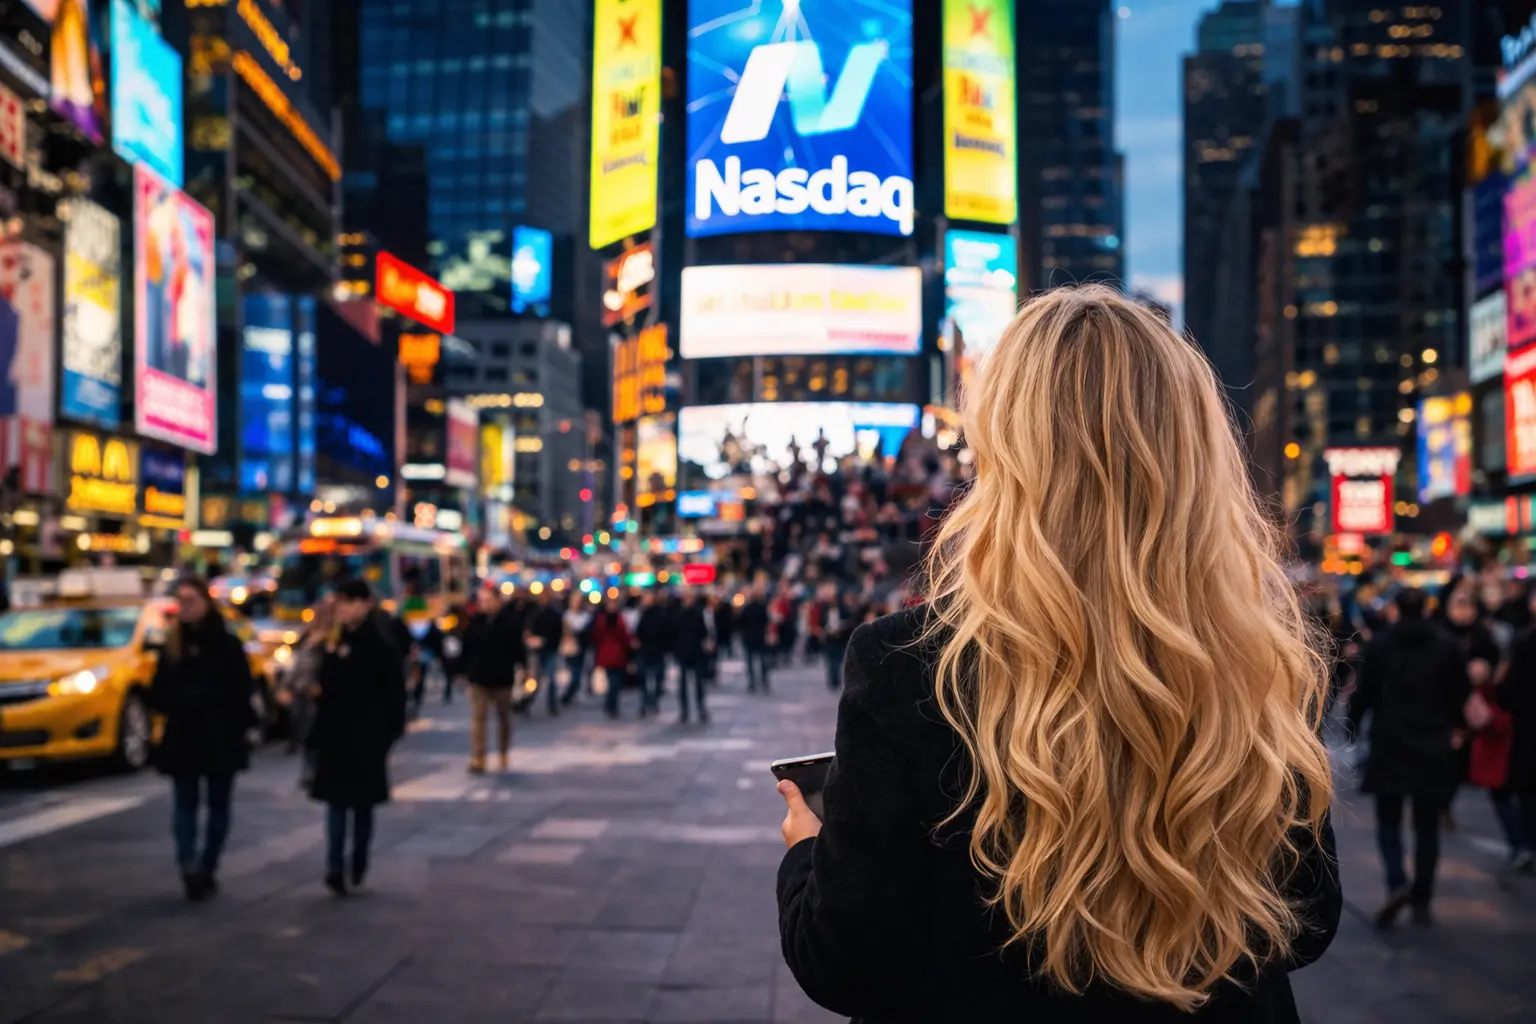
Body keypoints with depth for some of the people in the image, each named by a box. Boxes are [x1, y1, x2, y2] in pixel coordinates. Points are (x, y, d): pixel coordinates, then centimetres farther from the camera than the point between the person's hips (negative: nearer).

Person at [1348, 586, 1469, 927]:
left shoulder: (1380, 644, -5)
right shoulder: (1446, 646, 0)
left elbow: (1363, 692, -3)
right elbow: (1461, 693, 8)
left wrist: (1352, 727, 12)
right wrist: (1454, 727, 26)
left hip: (1390, 746, -1)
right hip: (1433, 749, 2)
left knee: (1388, 820, 7)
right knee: (1427, 826, 10)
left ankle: (1397, 883, -16)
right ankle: (1422, 900, 11)